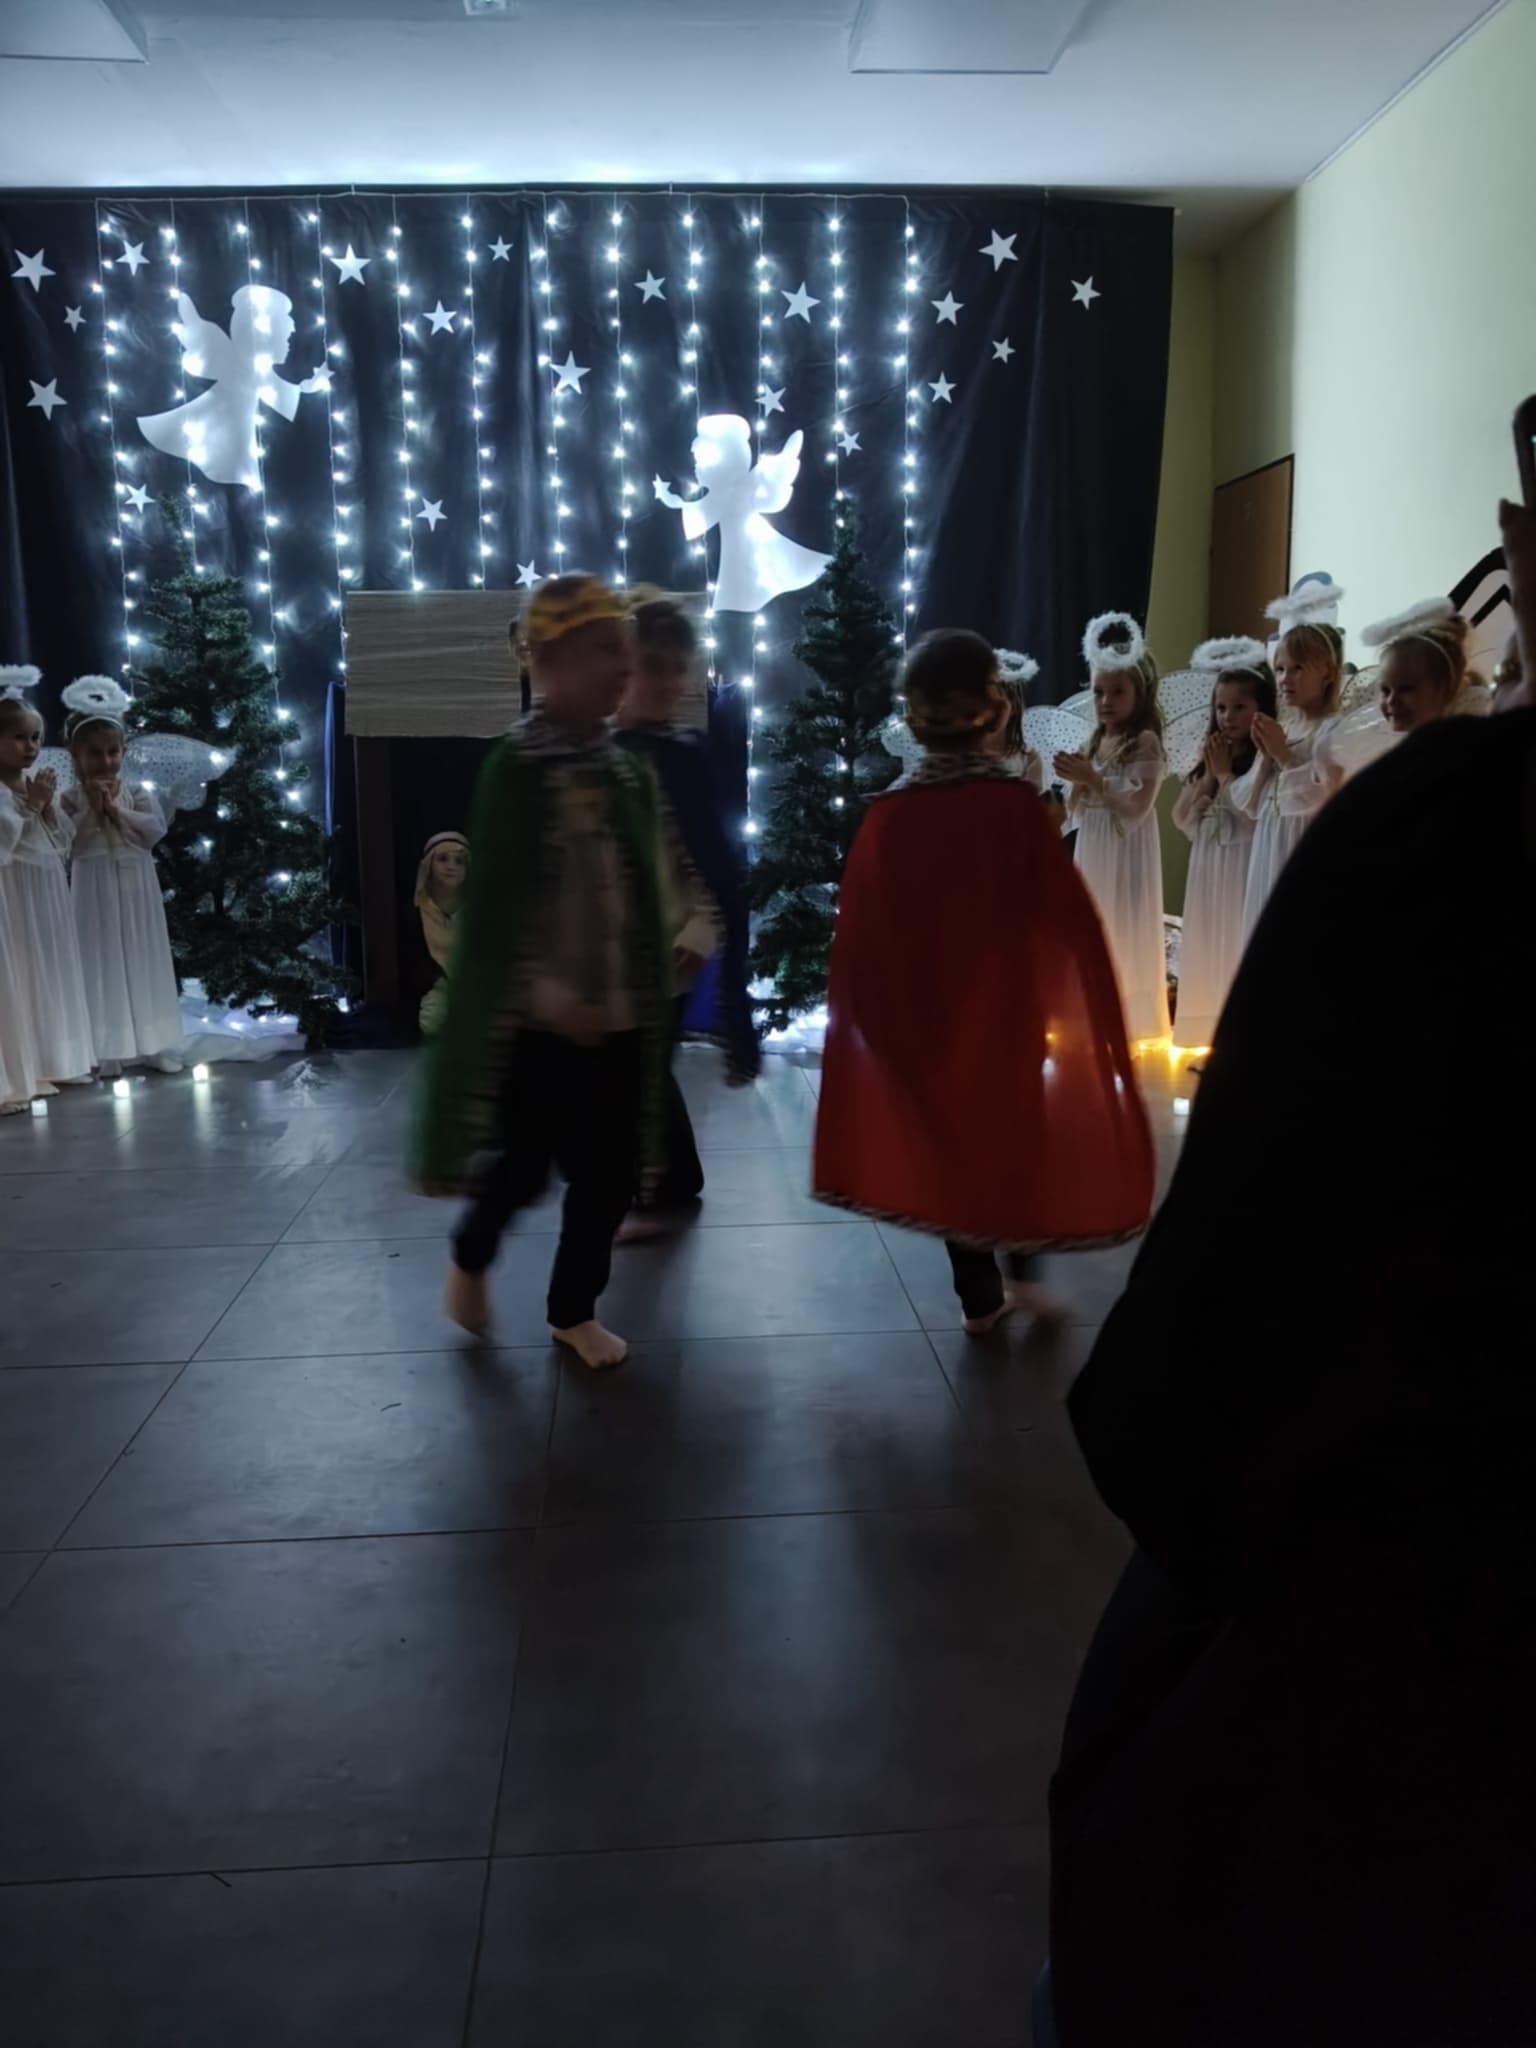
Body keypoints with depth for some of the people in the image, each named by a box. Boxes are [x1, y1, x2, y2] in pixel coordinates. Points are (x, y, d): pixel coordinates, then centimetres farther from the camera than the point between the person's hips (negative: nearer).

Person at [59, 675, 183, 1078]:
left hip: (136, 889, 2)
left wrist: (116, 810, -14)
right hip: (95, 892, -2)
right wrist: (91, 810, -17)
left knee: (144, 964, 6)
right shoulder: (69, 800, -1)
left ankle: (155, 1044, 13)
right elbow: (70, 843, -13)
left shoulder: (137, 793, 4)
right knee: (102, 966, 0)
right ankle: (107, 1050, 5)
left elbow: (156, 830, -10)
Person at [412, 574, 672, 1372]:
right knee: (527, 1163, 3)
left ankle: (573, 1310, 28)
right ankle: (470, 1256, 36)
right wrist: (550, 994, -21)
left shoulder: (626, 769, 8)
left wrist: (648, 991, 10)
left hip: (621, 1011, 6)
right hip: (540, 1015, -6)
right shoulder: (517, 764, -12)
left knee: (611, 1166, 9)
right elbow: (497, 900, -16)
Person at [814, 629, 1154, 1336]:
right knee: (1013, 1131, 20)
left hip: (922, 1009, 2)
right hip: (1010, 1006, -1)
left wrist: (876, 1013, 7)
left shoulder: (888, 813, -10)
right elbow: (1066, 914, -12)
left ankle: (979, 1295, 22)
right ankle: (1023, 1270, 27)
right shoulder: (1016, 803, -16)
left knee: (949, 1138, 15)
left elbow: (859, 932, -5)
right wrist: (1081, 1008, 1)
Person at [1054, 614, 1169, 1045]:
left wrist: (1094, 779, -22)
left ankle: (1131, 1025, 1)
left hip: (1126, 850, -8)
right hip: (1092, 851, 8)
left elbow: (1137, 807, -19)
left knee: (1125, 935, -5)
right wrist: (1077, 783, -3)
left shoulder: (1145, 741, -9)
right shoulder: (1096, 743, 13)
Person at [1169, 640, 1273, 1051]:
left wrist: (1224, 774, -9)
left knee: (1239, 952, -7)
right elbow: (1182, 818, 10)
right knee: (1208, 951, 9)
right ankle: (1211, 1039, 15)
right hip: (1207, 867, 7)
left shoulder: (1265, 758, -8)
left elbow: (1253, 815, -19)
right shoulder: (1209, 757, 15)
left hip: (1243, 866, -7)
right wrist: (1208, 776, -1)